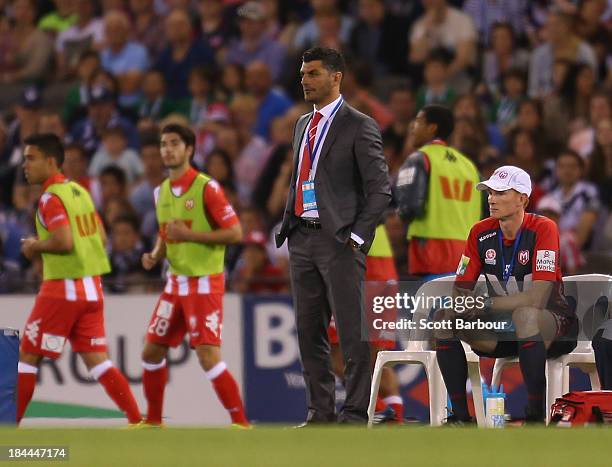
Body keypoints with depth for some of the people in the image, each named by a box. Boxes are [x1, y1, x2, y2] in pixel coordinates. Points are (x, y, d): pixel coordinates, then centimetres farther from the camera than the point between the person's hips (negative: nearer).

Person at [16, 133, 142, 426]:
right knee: (96, 360, 7)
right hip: (91, 288, 8)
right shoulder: (80, 192, 13)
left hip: (63, 289, -8)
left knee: (28, 357, 2)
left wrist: (36, 246, -7)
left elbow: (64, 242, -25)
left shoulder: (51, 198, -13)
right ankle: (138, 421, -1)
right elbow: (101, 238, 17)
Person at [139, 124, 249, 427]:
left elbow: (235, 232, -15)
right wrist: (155, 255, 2)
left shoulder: (206, 188, -13)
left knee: (208, 356, -15)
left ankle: (240, 423, -8)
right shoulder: (161, 192, 10)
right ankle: (153, 421, 26)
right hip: (176, 282, 8)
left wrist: (188, 234, -21)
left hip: (204, 283, -8)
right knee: (152, 351, 10)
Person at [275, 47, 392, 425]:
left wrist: (357, 236, -13)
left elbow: (380, 190, -8)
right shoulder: (304, 125, 18)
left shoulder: (359, 126, -5)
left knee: (352, 333, -7)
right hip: (303, 239, 8)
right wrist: (287, 225, 13)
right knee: (310, 333, 9)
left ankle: (355, 415, -7)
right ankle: (320, 413, 14)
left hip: (339, 241, -8)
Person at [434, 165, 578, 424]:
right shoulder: (481, 232, 0)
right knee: (444, 319, -13)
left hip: (553, 327, -6)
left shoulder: (543, 229, -17)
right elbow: (461, 291, 3)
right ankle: (461, 415, -12)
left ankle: (536, 415, -33)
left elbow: (538, 297, -26)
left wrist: (487, 304, -28)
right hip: (503, 328, 6)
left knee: (524, 315, -39)